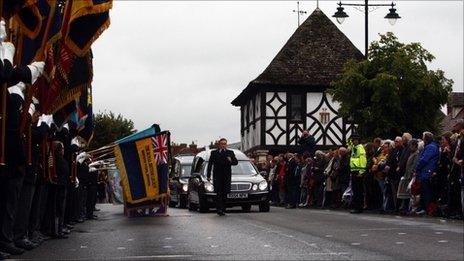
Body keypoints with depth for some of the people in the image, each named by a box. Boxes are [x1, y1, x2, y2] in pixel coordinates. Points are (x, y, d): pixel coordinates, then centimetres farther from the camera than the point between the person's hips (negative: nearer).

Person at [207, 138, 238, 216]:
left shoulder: (230, 153, 11)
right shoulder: (214, 153, 9)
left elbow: (236, 162, 6)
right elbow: (210, 164, 11)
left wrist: (231, 161, -17)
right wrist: (208, 175, 5)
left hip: (227, 177, 1)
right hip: (217, 176, -1)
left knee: (224, 193, 2)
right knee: (219, 193, -11)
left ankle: (223, 210, 9)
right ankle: (219, 209, -14)